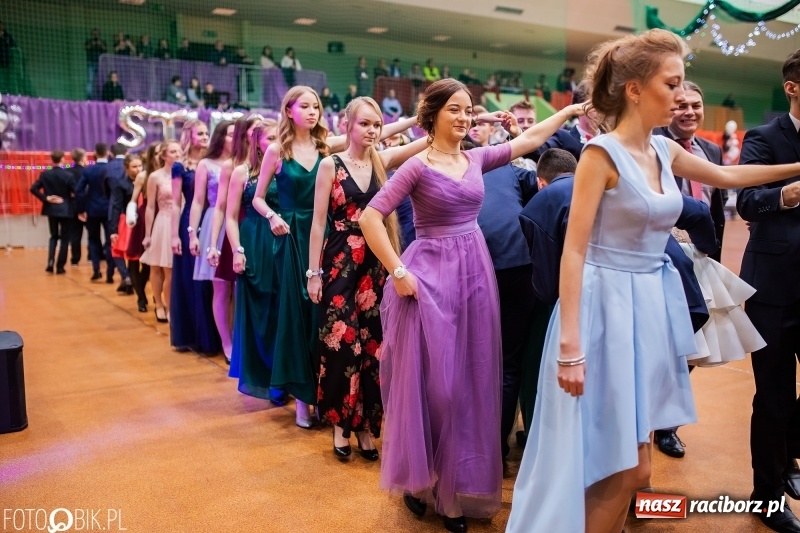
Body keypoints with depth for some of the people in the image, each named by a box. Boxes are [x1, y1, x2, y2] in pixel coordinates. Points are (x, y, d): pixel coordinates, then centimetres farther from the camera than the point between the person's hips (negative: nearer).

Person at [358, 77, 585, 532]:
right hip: (431, 275, -5)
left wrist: (571, 110, 17)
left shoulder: (477, 159, 8)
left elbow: (529, 140, 17)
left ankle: (456, 488, 24)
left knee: (470, 381, 9)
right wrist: (398, 271, -16)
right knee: (428, 380, 1)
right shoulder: (418, 166, -7)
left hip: (475, 273, 6)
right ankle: (418, 479, 23)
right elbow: (370, 217, -13)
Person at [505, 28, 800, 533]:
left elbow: (728, 176, 26)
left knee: (637, 462, 16)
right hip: (610, 306, -8)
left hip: (652, 305, 8)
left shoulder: (664, 150, 8)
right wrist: (570, 344, -22)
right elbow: (574, 250, -18)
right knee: (621, 468, -1)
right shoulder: (602, 152, -14)